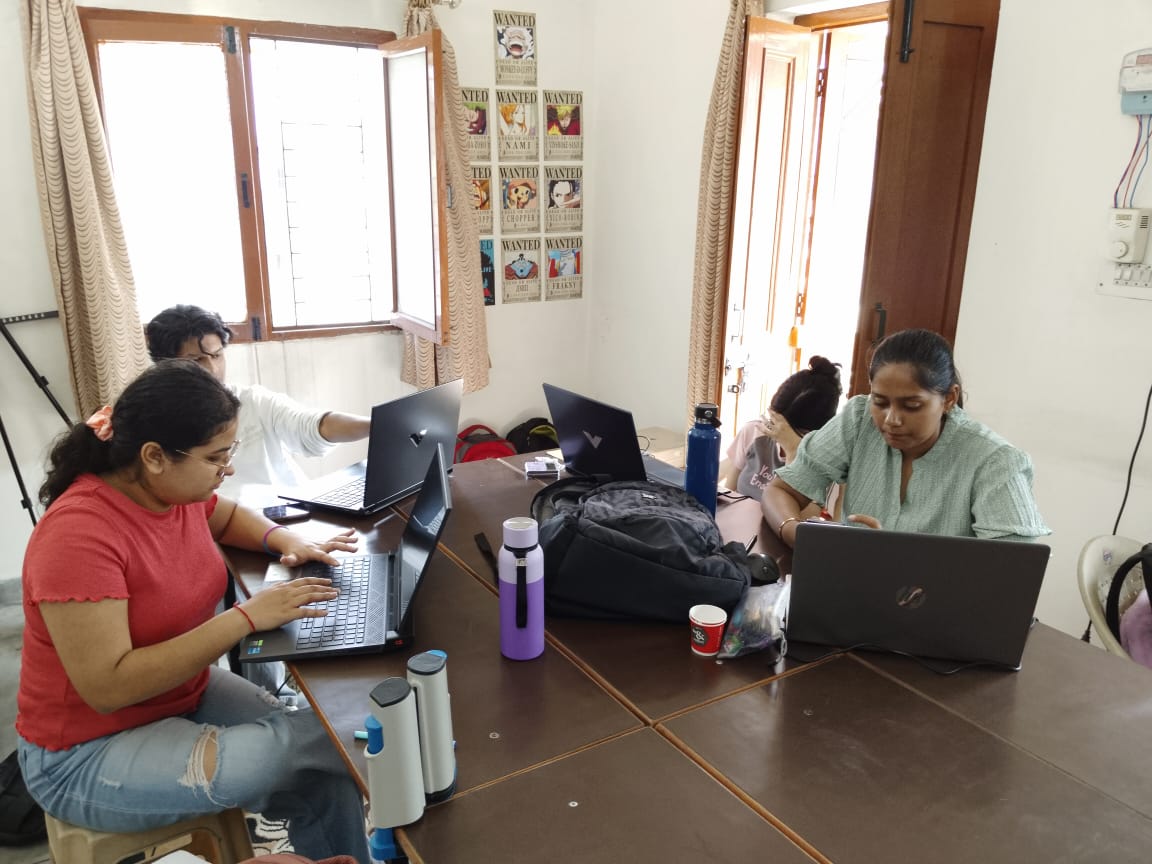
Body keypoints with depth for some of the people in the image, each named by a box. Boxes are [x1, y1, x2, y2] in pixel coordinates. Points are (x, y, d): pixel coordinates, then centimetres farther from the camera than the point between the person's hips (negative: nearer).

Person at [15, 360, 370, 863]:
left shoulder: (175, 489, -6)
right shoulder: (78, 536, -29)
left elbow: (228, 518, 18)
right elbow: (107, 686, -33)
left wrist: (286, 540, -4)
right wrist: (245, 618, -33)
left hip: (187, 693, 8)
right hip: (87, 752, -7)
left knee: (325, 779, -10)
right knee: (325, 745, -25)